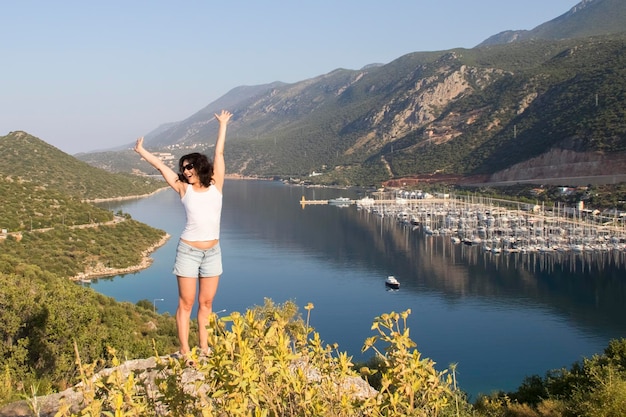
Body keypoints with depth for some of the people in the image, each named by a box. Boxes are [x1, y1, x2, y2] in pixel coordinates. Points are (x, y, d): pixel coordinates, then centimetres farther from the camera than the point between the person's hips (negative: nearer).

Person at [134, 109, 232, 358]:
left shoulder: (215, 186, 4)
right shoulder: (184, 189, 3)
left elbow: (219, 154, 9)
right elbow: (161, 166, 8)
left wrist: (223, 125, 13)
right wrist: (141, 152, 13)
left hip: (213, 252, 2)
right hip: (188, 251, -2)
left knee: (206, 303, 9)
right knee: (186, 303, 2)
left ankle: (204, 348, 18)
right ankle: (184, 351, 6)